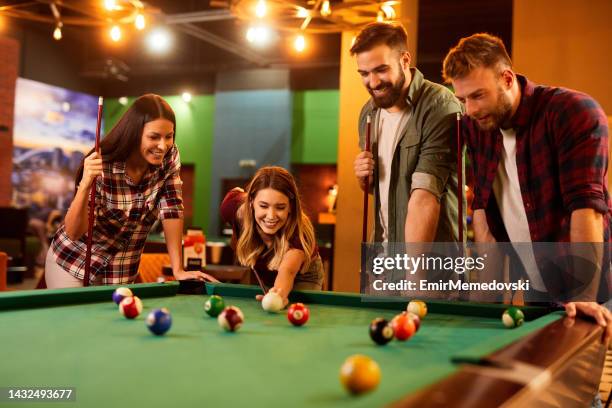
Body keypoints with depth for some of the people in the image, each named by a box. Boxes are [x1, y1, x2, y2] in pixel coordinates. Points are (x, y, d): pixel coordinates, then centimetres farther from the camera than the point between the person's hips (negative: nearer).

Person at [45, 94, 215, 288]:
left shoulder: (170, 158, -13)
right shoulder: (101, 168, -26)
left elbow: (171, 209, -13)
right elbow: (74, 233, -25)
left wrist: (178, 269, -21)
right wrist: (85, 184, -41)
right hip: (74, 264, -4)